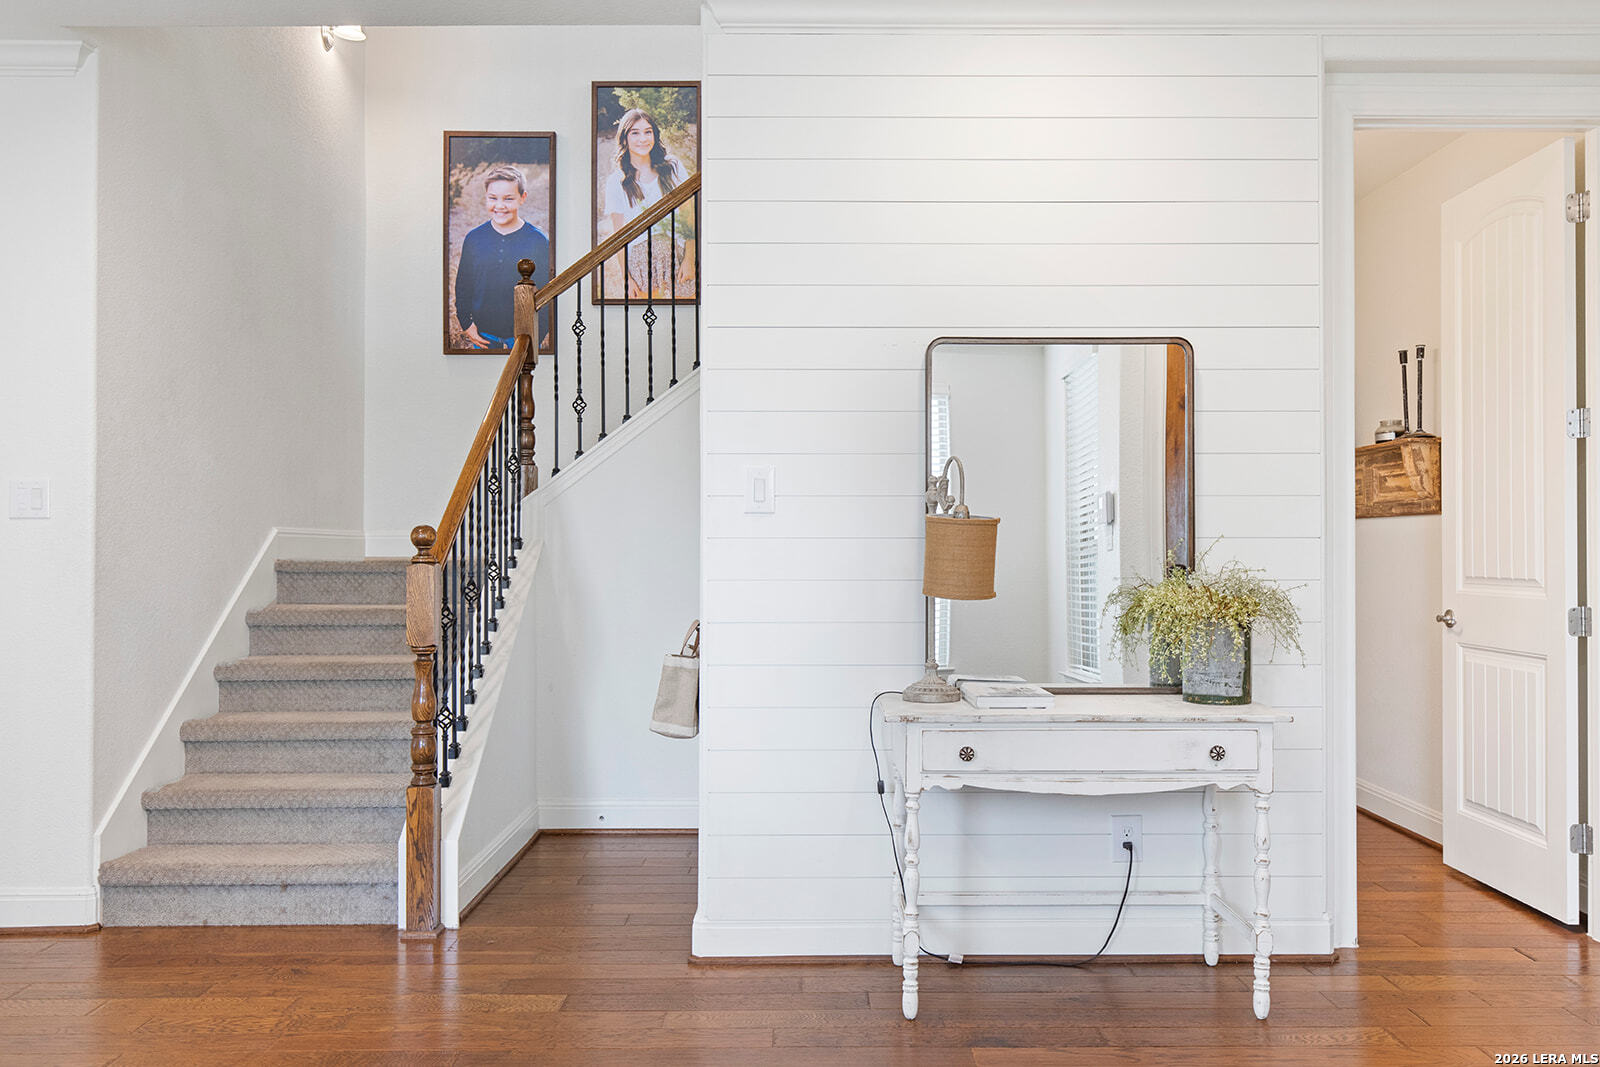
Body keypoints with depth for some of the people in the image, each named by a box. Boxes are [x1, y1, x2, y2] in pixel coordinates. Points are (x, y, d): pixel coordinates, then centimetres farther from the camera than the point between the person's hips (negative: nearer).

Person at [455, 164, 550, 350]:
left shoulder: (538, 241, -6)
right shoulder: (473, 238, 2)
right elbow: (462, 286, 10)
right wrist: (466, 323, 0)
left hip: (524, 339, -2)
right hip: (482, 337, 2)